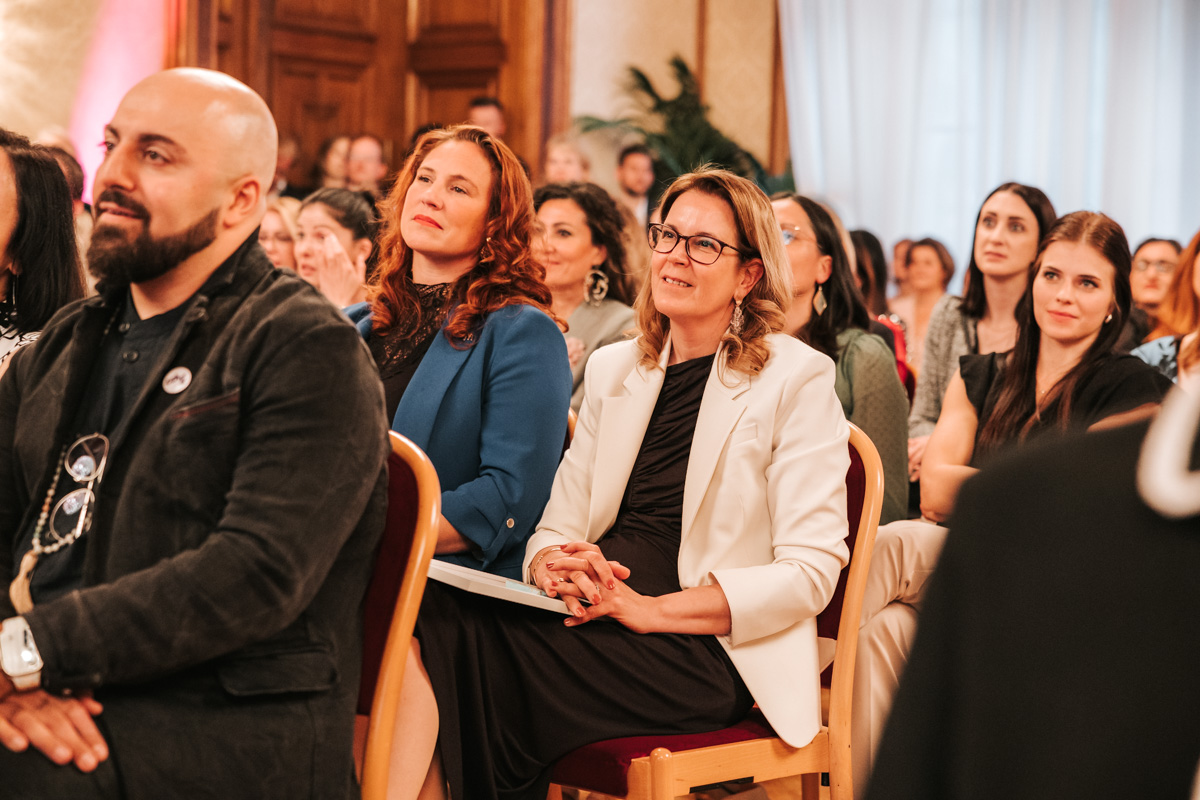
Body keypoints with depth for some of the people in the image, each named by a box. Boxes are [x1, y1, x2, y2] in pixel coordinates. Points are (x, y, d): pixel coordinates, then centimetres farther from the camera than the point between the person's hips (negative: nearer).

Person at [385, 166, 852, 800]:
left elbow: (810, 571, -6)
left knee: (478, 652, -29)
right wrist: (556, 566, -9)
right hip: (594, 611, 5)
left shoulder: (799, 378, 0)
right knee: (431, 619, -26)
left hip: (708, 650, -5)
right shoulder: (613, 369, 18)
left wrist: (650, 609, -15)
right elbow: (557, 523, 17)